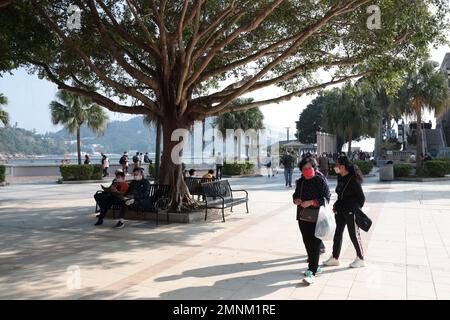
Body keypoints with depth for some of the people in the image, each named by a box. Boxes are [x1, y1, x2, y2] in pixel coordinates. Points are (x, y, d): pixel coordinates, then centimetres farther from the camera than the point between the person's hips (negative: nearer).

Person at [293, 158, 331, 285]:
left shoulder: (320, 181, -7)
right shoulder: (300, 182, 11)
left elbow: (326, 197, -11)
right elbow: (296, 194, 24)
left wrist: (311, 202, -20)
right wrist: (296, 199, 0)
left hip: (316, 218, -6)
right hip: (302, 217, 7)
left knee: (315, 244, -6)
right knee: (307, 242, 14)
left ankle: (311, 272, -4)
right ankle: (315, 266, 31)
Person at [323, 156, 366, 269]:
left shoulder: (353, 180, -17)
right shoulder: (340, 177, 5)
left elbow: (362, 198, -10)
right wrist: (337, 204, 9)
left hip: (351, 211, -8)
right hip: (340, 210, 8)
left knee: (354, 235, 4)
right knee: (337, 233, 12)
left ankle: (360, 259, 22)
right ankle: (334, 258, 22)